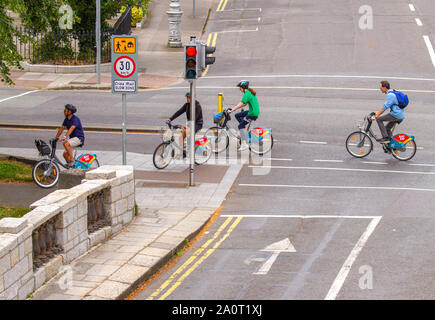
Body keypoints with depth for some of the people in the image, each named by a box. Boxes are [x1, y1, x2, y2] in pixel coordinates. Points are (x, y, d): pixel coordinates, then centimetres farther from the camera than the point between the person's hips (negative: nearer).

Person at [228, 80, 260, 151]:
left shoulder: (247, 94, -18)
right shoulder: (250, 92, 13)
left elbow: (241, 104, -22)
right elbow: (244, 104, 20)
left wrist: (232, 110, -18)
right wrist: (234, 108, 18)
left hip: (253, 114, -10)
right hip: (254, 111, 10)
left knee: (240, 126, -6)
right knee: (237, 116, 16)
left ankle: (244, 144, -13)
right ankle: (244, 133, 18)